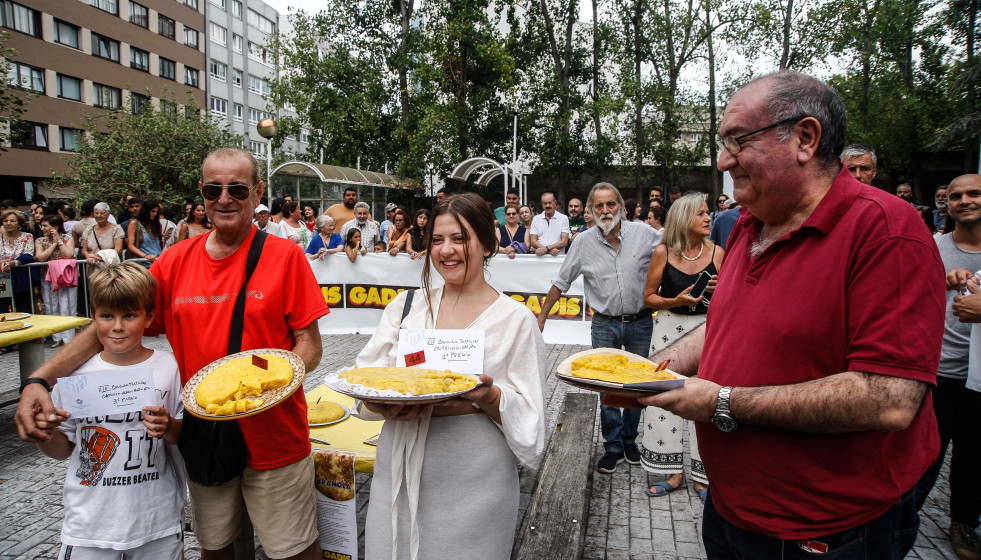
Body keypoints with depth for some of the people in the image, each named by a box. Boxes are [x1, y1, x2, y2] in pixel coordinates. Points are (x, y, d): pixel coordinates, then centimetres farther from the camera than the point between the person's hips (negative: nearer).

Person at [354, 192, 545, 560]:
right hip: (399, 472, 3)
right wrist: (385, 405, -17)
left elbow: (527, 420, -5)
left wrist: (489, 397, -24)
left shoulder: (515, 319, -4)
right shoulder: (406, 306, 6)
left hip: (473, 483, -3)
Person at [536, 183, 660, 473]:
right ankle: (614, 447, 17)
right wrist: (541, 317, 3)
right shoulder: (584, 242, -5)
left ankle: (630, 441, 31)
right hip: (605, 325, 0)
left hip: (640, 322, 1)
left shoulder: (643, 234, -8)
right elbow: (561, 282, 2)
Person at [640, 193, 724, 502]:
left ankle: (703, 475, 17)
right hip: (669, 328, 0)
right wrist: (675, 301, -15)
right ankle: (674, 472, 19)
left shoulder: (717, 252, 2)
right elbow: (649, 296, 1)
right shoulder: (663, 252, -3)